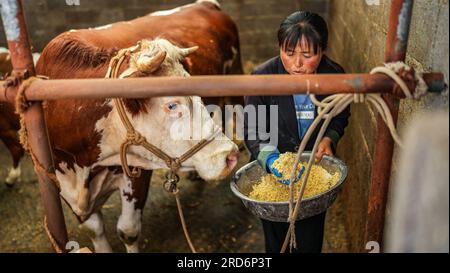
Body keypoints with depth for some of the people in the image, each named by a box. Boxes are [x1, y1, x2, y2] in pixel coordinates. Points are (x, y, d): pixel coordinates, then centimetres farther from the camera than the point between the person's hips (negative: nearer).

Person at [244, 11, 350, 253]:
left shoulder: (335, 76, -16)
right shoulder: (262, 77, -23)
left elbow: (340, 117, 4)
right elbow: (252, 131, -19)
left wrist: (329, 139, -16)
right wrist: (271, 160, -37)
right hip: (271, 171, -1)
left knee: (310, 241, 19)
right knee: (276, 240, 21)